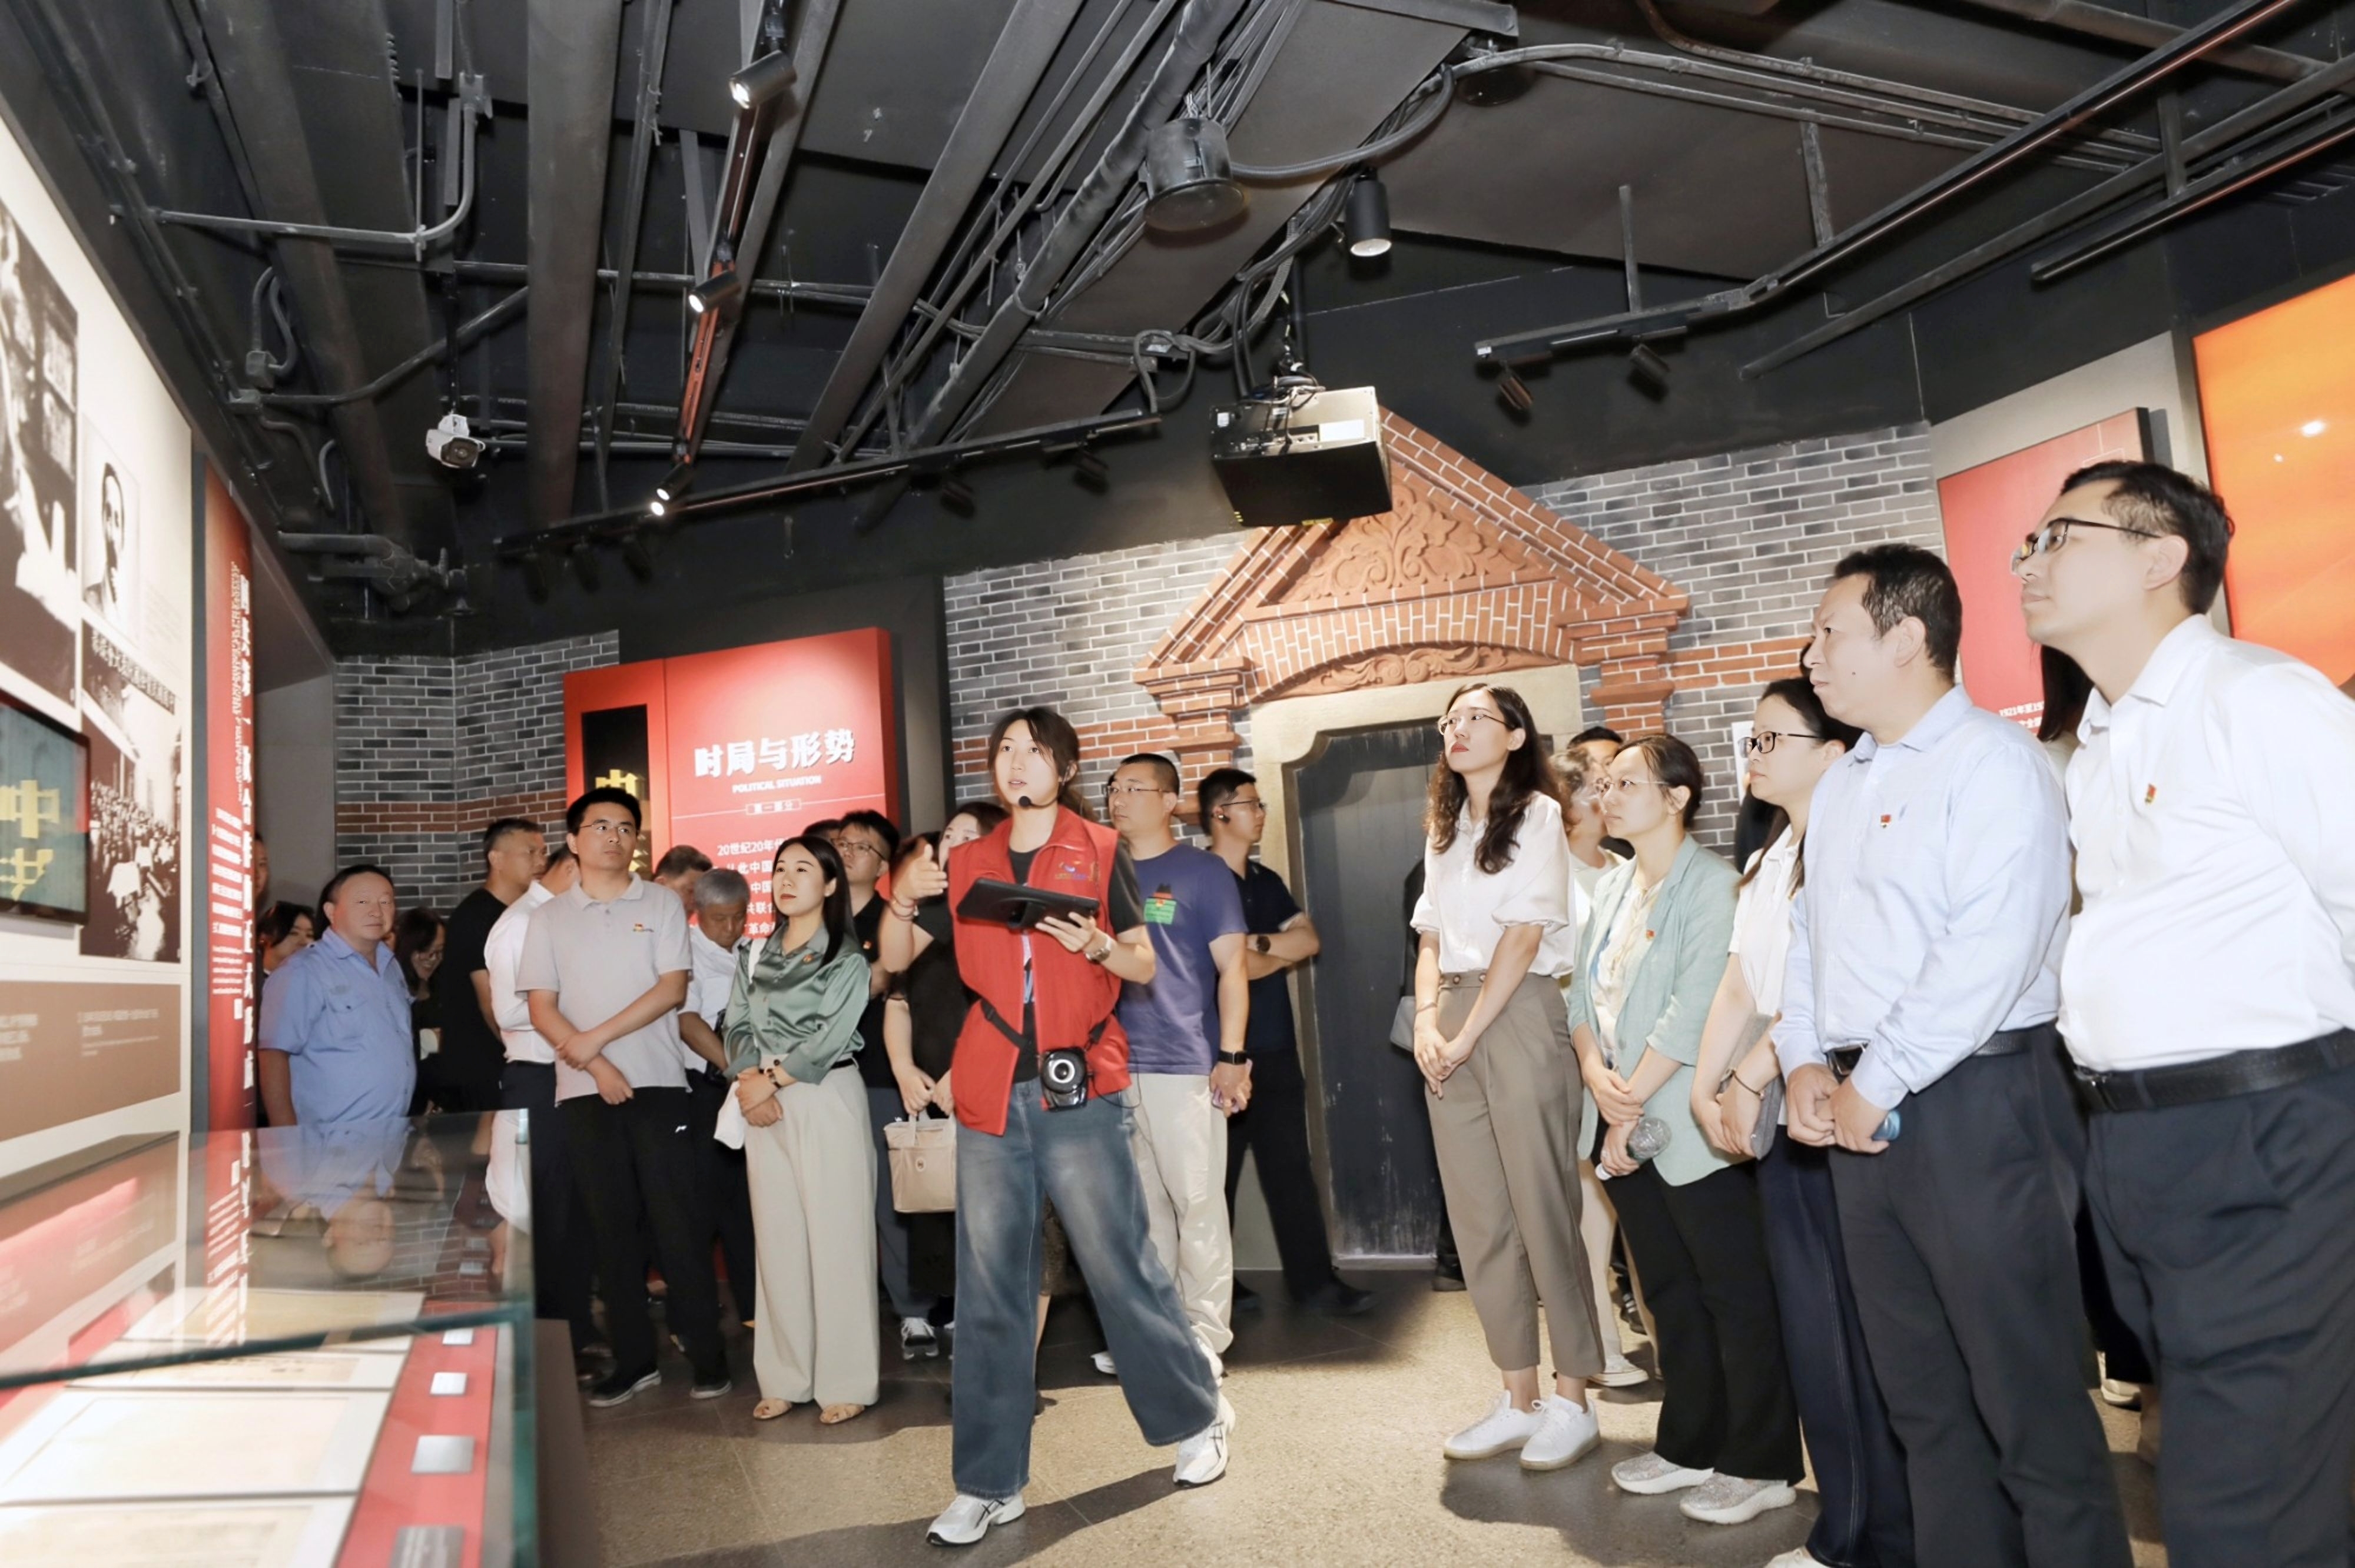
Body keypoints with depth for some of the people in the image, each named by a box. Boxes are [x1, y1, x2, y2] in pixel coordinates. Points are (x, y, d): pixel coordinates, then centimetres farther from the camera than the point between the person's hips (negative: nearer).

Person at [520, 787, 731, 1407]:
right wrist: (595, 1065, -9)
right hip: (585, 1091, 2)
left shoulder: (662, 905, 6)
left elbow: (673, 988, -4)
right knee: (612, 1223, 6)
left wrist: (599, 1037, -11)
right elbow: (541, 1007, 3)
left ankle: (706, 1353, 5)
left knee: (679, 1218, -3)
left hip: (658, 1083, -2)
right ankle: (633, 1358, 15)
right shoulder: (549, 917, 10)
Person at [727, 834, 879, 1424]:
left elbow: (831, 1037, -9)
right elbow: (738, 1028, 6)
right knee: (777, 1238, 6)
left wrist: (771, 1081, -11)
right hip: (763, 1105, 5)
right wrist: (750, 1084, -10)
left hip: (826, 1100, -5)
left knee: (834, 1237, -4)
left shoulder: (847, 959, 0)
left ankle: (845, 1382, 3)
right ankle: (786, 1378, 15)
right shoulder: (754, 957, 15)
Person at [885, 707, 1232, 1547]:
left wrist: (1095, 946, -16)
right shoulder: (967, 862, 13)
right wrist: (900, 898, -4)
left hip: (1080, 1091, -3)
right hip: (989, 1097, 3)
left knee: (1120, 1265, 2)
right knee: (989, 1290, 6)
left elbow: (1145, 964, 5)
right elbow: (896, 962, 16)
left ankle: (1197, 1419, 25)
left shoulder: (1099, 850, 4)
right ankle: (990, 1485, 16)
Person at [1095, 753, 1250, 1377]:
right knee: (1141, 1206, 11)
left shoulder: (1203, 871, 1)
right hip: (1114, 1064, 5)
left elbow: (1232, 967, -2)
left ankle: (1205, 1338, 10)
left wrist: (1231, 1057, -10)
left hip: (1184, 1065, -4)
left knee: (1198, 1204, 1)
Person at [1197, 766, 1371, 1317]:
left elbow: (1309, 939, 3)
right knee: (1217, 1172, 4)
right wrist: (1283, 952, -5)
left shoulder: (1266, 881, 15)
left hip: (1276, 1048, 6)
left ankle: (1314, 1278, 13)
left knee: (1290, 1167, 8)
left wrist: (1259, 944, -11)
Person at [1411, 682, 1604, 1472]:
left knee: (1544, 1212, -2)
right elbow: (1431, 940, 15)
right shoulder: (1444, 829, 18)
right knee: (1478, 1222, 7)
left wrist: (1466, 1037, -12)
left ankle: (1572, 1402, 9)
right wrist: (1426, 1022, -2)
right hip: (1452, 1028, 7)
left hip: (1521, 1016, -6)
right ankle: (1519, 1398, 17)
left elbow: (1524, 935, -10)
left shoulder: (1537, 814, -2)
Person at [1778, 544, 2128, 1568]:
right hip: (1861, 1112, 8)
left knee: (2028, 1398, 0)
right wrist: (1806, 1061, 4)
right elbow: (1807, 933, 19)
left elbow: (1988, 954, -19)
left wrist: (1877, 1084, -15)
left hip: (1975, 1101, -8)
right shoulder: (1840, 785, 17)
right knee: (1922, 1396, 15)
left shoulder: (1991, 762, -9)